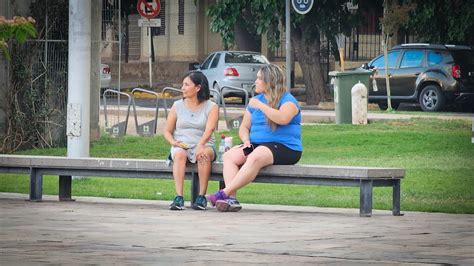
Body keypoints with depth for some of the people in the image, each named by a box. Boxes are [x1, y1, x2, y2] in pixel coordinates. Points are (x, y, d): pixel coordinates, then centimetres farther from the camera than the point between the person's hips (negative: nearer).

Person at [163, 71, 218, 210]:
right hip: (181, 145, 2)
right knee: (179, 154, -35)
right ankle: (179, 197, -44)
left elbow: (209, 129, -14)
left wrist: (200, 145, -33)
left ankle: (201, 196, -35)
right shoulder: (177, 106, 13)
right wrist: (173, 142, -10)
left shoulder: (211, 107, 4)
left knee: (205, 153, -37)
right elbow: (167, 131, 13)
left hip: (203, 145, -1)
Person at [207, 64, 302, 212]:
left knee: (256, 157, -37)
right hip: (256, 145, 7)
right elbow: (244, 127, 23)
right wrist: (246, 140, 1)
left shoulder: (287, 100, -2)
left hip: (285, 148, -7)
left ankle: (224, 193, -38)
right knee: (229, 156, -18)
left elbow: (283, 119, -24)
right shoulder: (256, 100, 20)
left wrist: (261, 106, -18)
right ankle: (231, 199, -34)